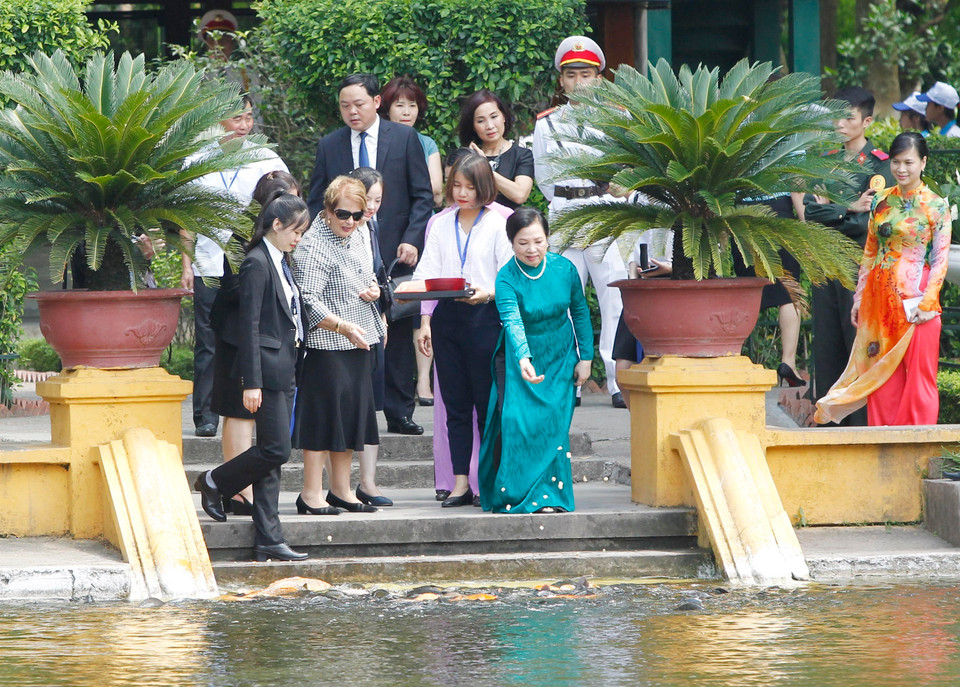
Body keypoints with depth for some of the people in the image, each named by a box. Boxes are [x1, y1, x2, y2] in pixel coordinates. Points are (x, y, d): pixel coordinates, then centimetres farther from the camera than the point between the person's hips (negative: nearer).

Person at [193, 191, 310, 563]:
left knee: (272, 454, 7)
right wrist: (252, 383, -19)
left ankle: (268, 541, 6)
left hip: (285, 370, 9)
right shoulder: (257, 264, -12)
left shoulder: (281, 263, 16)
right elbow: (250, 325, -16)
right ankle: (214, 483, 11)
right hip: (268, 369, -9)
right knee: (276, 449, -12)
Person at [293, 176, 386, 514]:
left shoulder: (355, 239, 13)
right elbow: (309, 300, -21)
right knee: (323, 414, -7)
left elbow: (367, 279, 28)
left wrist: (373, 289, 4)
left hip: (357, 345, 9)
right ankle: (310, 495, -3)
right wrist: (342, 326, -32)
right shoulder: (314, 247, -14)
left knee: (352, 414, 12)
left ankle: (341, 490, 21)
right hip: (326, 346, -9)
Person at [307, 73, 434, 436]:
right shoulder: (329, 146, 9)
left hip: (395, 254, -1)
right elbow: (316, 203, 11)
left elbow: (423, 196, 4)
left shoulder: (405, 138, 5)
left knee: (399, 334, 1)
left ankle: (399, 412, 7)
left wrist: (412, 240, -8)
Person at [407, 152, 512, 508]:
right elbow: (428, 274, 11)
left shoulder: (498, 225, 0)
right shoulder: (441, 225, 13)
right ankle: (460, 483, 4)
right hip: (447, 317, 4)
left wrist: (488, 294, -23)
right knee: (455, 404, 4)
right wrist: (425, 321, 3)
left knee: (487, 402, -3)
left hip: (485, 317, -4)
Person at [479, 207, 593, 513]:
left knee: (554, 423, -8)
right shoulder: (506, 278, -19)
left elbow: (580, 312, 4)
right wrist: (524, 358, -51)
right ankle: (511, 496, -3)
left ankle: (550, 497, -2)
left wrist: (585, 357, 3)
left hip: (559, 361, 2)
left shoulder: (563, 268, -9)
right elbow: (512, 320, -35)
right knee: (515, 423, -13)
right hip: (518, 359, -2)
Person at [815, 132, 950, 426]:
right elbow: (870, 252, 14)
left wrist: (927, 303, -14)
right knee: (880, 372, 6)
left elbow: (941, 259, -6)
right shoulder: (881, 201, 10)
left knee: (918, 374, -2)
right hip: (880, 299, 5)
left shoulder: (936, 206, -3)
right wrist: (859, 297, 11)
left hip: (915, 299, -5)